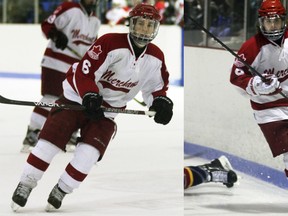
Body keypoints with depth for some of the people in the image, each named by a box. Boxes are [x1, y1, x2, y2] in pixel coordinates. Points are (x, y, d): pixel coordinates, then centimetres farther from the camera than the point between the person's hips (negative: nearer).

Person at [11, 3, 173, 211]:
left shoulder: (155, 58, -4)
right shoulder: (110, 43, -22)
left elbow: (157, 86, 12)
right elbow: (84, 73, -24)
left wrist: (161, 102, -8)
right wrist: (91, 97, -36)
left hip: (107, 112, 4)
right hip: (77, 98, -4)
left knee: (89, 153, -15)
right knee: (51, 139, -12)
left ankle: (61, 190, 4)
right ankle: (25, 185, 3)